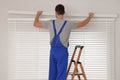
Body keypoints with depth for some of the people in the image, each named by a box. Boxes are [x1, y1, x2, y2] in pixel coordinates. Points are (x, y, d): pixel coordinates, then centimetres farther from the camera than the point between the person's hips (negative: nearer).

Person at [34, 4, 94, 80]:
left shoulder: (50, 23, 1)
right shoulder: (68, 24, -5)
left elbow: (35, 24, 12)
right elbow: (83, 24, 5)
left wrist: (38, 14, 31)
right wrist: (90, 16, 24)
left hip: (53, 50, 4)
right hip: (62, 51, -4)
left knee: (52, 73, 11)